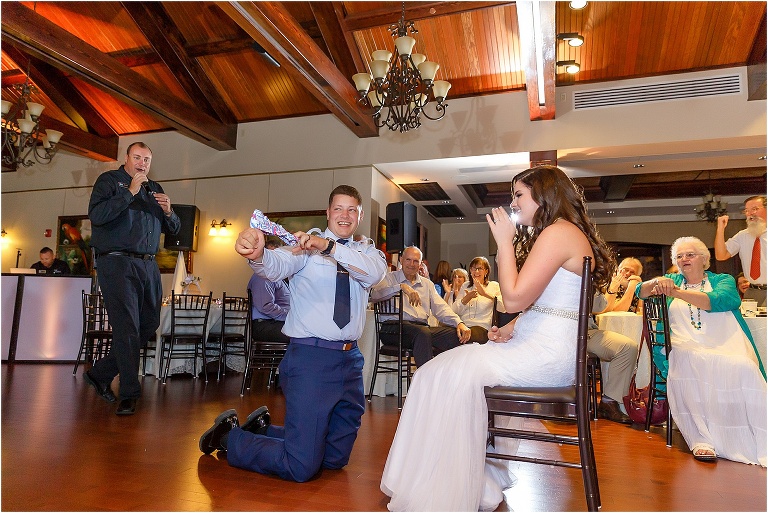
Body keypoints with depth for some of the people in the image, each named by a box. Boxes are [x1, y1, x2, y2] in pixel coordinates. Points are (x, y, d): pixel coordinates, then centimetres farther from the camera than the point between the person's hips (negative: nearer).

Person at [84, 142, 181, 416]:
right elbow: (96, 215, -15)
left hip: (148, 265, 7)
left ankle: (100, 374, 25)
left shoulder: (154, 189, 19)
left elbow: (173, 229, 19)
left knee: (149, 324, 10)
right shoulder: (109, 180, 3)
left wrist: (168, 211, -2)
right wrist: (130, 192, -15)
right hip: (118, 262, -7)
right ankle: (129, 393, 0)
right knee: (127, 328, -8)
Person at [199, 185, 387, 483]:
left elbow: (374, 273, -15)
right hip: (310, 357, -5)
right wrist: (257, 254, -45)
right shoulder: (305, 245, -1)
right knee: (301, 468, -7)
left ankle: (263, 428, 37)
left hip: (350, 359, 6)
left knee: (336, 459, 18)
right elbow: (276, 267, -21)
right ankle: (230, 435, 18)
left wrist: (329, 247, -30)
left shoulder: (367, 250, 9)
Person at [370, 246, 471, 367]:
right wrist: (401, 286, -21)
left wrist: (459, 323, -3)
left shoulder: (427, 284, 27)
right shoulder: (389, 278, 11)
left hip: (423, 327, 5)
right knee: (422, 332, -37)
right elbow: (374, 295, -10)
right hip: (394, 327, -5)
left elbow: (441, 308, 15)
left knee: (456, 334, -20)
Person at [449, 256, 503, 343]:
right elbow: (454, 311, 11)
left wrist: (486, 294, -20)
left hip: (481, 328, -3)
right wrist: (466, 299, -7)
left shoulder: (494, 286, 12)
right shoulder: (465, 286, 22)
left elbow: (503, 307, -8)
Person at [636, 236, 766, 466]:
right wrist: (657, 282, -15)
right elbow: (641, 291, 8)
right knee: (687, 363, -35)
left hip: (726, 345, 0)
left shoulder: (723, 280, 15)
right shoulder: (673, 280, 23)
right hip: (686, 346, 1)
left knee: (742, 368, -33)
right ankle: (701, 439, -28)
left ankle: (759, 445, -23)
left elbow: (718, 301, -8)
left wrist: (676, 292, -19)